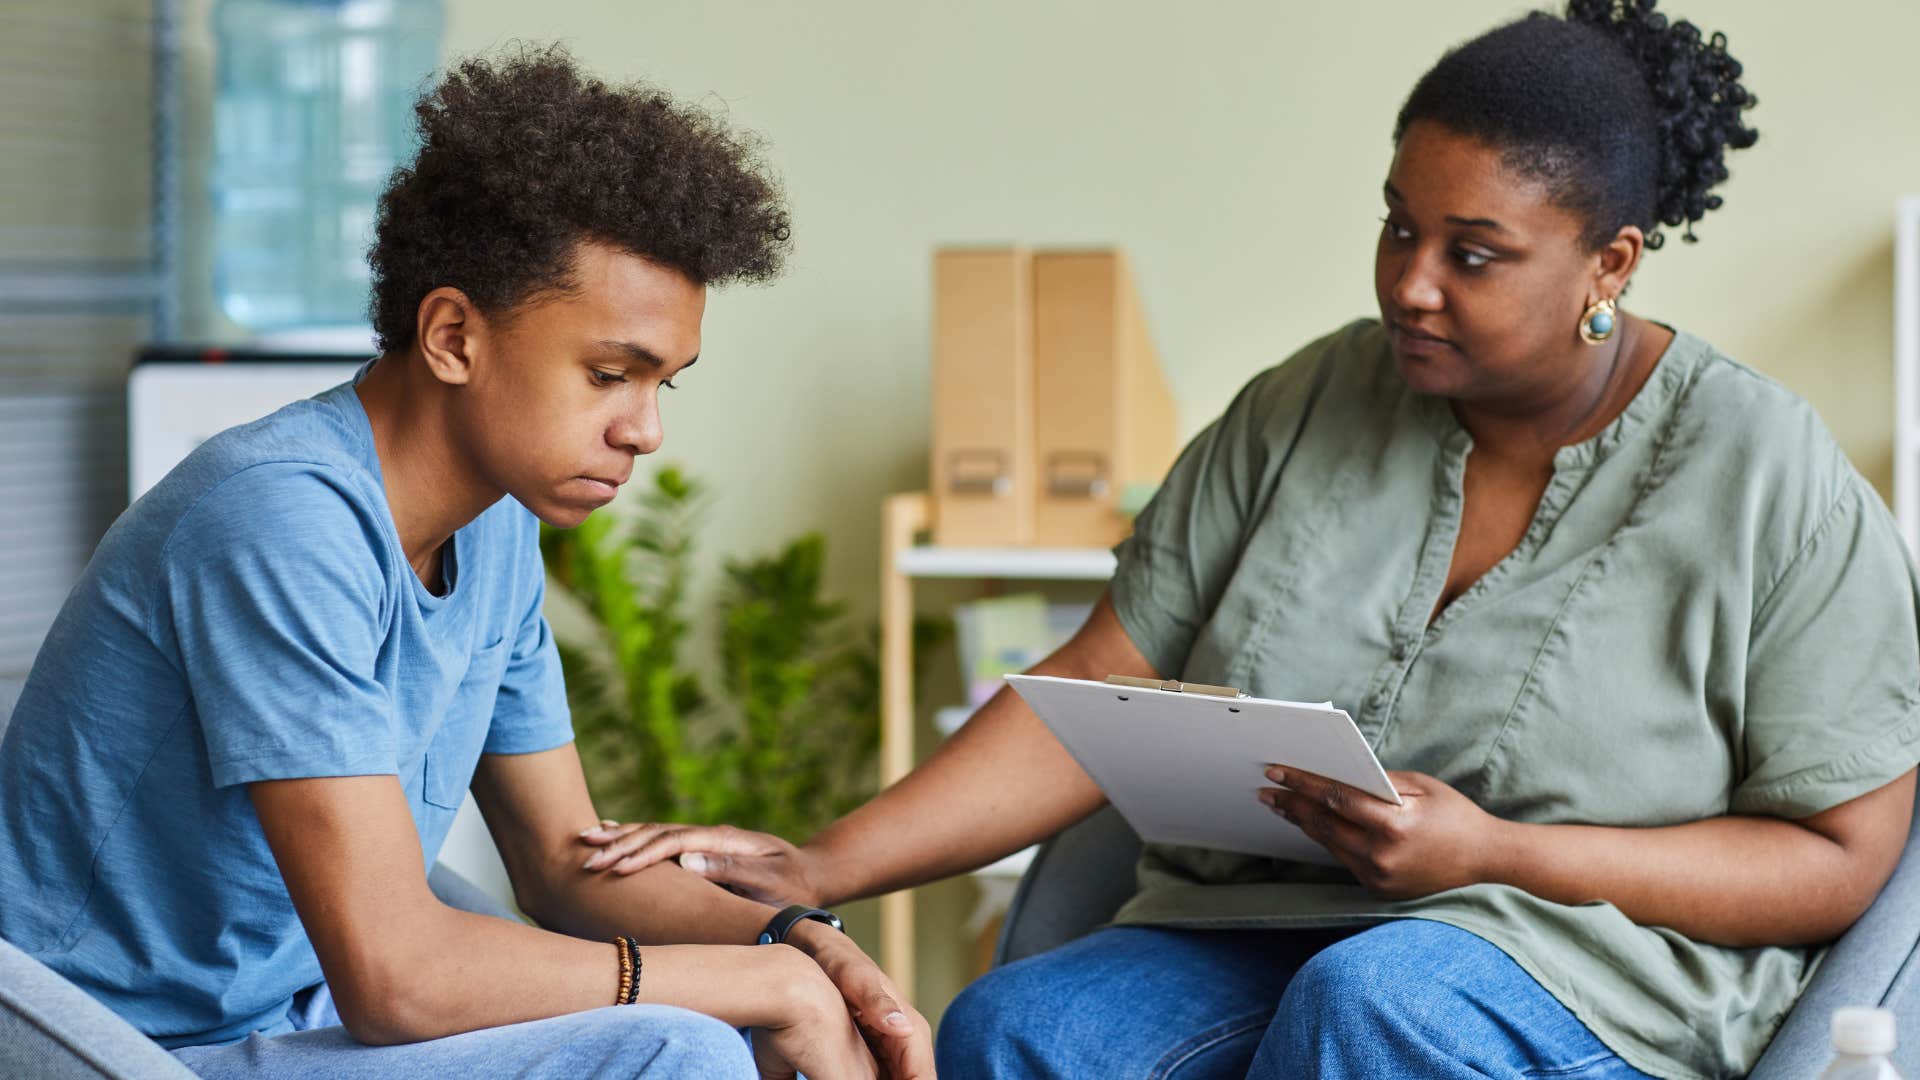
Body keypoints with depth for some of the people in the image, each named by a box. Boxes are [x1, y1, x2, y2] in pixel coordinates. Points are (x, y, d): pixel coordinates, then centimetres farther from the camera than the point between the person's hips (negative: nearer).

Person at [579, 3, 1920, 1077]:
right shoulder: (1306, 410, 7)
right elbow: (1101, 691, 4)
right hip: (1255, 933, 4)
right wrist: (824, 869, -9)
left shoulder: (1771, 480, -3)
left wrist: (1496, 853, -17)